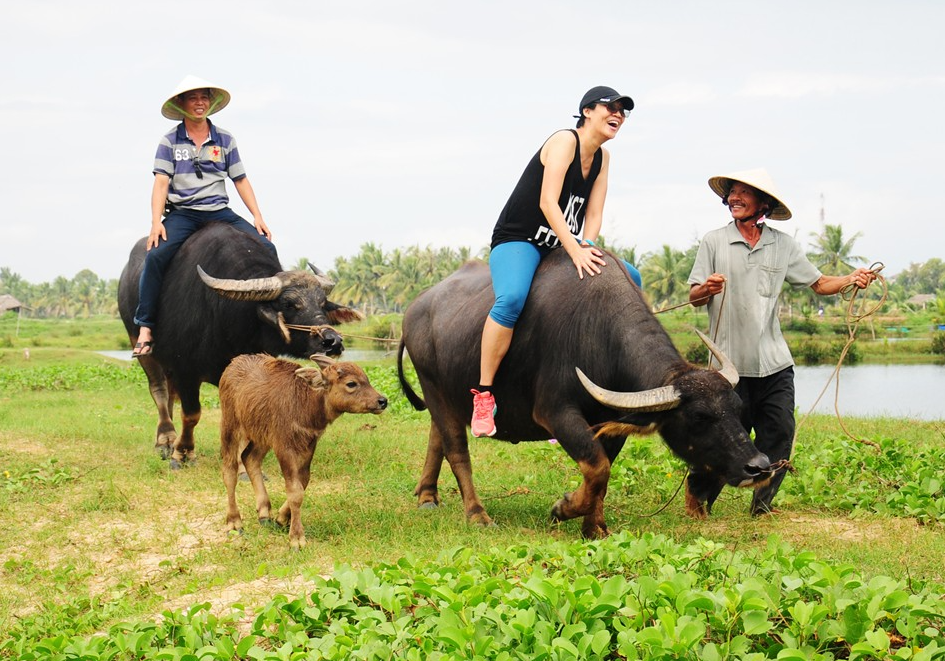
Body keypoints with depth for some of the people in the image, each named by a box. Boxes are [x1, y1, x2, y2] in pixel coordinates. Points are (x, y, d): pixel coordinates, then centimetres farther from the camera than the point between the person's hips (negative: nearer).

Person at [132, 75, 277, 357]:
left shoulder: (225, 140, 11)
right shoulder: (170, 141, 4)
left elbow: (241, 181, 13)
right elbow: (161, 182, -4)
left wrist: (258, 217, 3)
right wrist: (156, 222, -17)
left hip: (220, 212, 3)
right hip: (181, 213, -3)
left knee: (266, 247, -18)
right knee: (156, 255, -29)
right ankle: (145, 330, -26)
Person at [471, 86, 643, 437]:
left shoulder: (602, 157, 10)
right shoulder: (564, 141, -14)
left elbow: (594, 213, 6)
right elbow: (547, 202, -23)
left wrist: (586, 246, -14)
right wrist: (574, 250, -31)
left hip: (559, 248, 9)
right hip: (516, 241, -9)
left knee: (629, 278, 3)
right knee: (511, 299, -37)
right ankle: (483, 395, -30)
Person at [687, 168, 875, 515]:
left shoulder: (784, 245, 10)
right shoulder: (713, 242, 4)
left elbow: (819, 283, 10)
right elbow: (693, 297, 2)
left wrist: (852, 279, -8)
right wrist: (707, 289, -21)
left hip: (775, 363, 3)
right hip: (730, 363, -3)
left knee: (780, 433, 0)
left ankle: (762, 504, 14)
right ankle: (697, 496, 18)